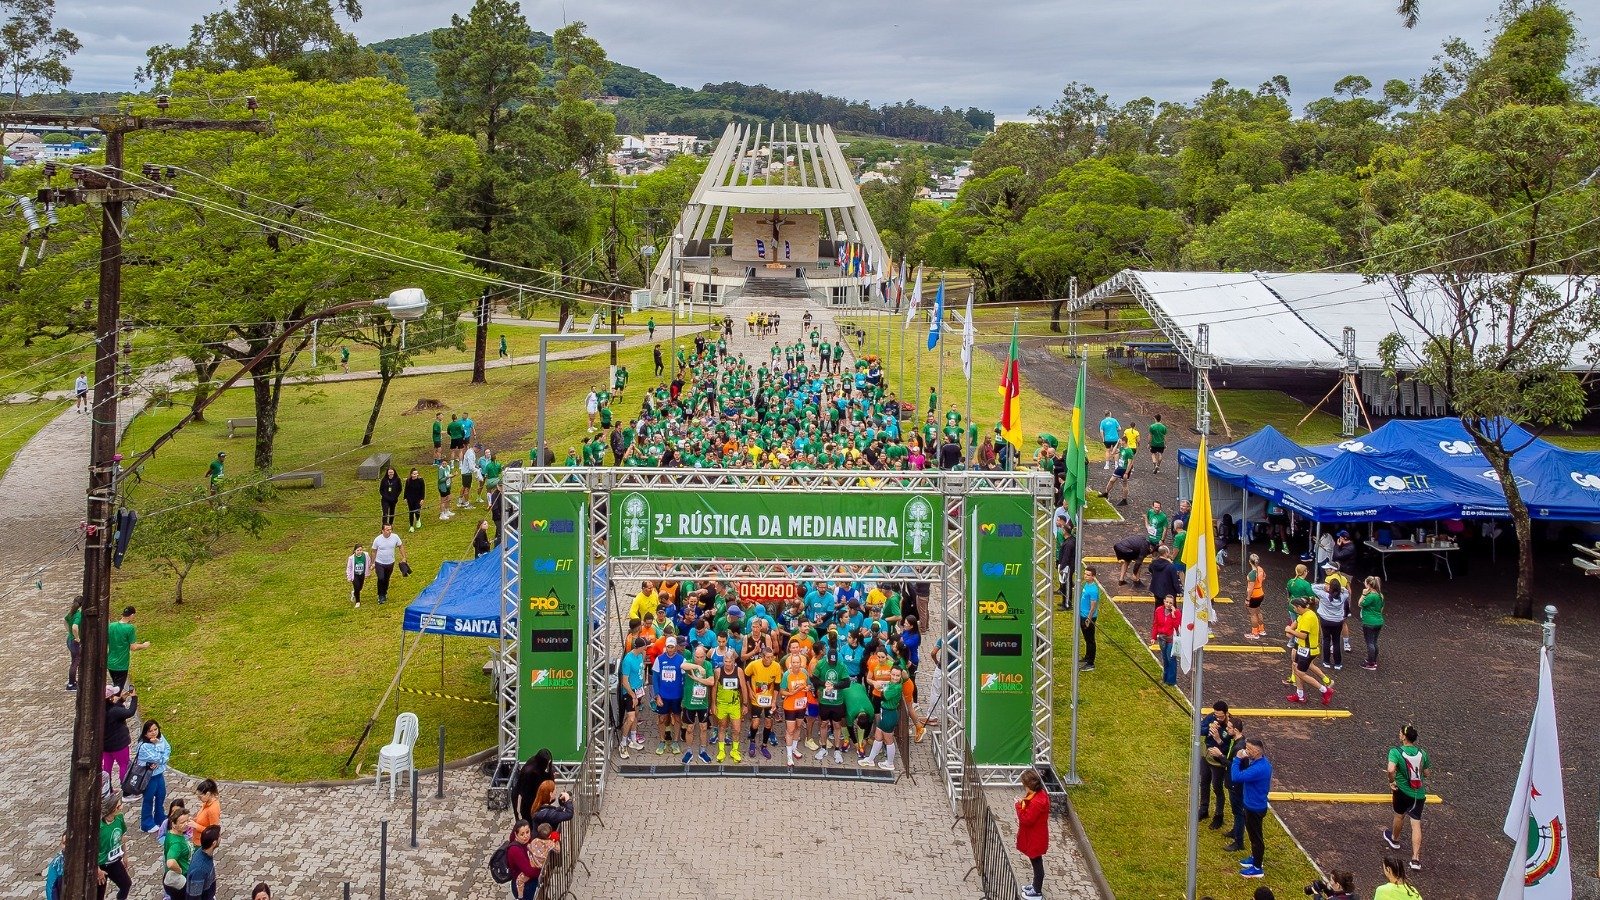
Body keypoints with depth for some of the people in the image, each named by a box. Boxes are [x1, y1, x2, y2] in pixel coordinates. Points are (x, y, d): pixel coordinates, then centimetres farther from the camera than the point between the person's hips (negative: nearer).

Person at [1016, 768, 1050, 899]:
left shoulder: (1037, 802, -34)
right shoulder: (1040, 794, -3)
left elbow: (1027, 820, -27)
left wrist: (1019, 805, -21)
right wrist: (1024, 801, -2)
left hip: (1035, 839, -9)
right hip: (1035, 836, 9)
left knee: (1037, 863, 9)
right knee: (1036, 862, 25)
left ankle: (1037, 892, 25)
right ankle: (1036, 885, 42)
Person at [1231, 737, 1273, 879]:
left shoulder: (1259, 768, -35)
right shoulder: (1260, 761, -4)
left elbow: (1237, 777, -36)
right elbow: (1245, 773, 5)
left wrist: (1237, 759, -26)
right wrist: (1243, 760, -10)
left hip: (1255, 808, -9)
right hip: (1252, 804, 9)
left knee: (1255, 836, 8)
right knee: (1253, 834, 27)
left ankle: (1258, 868, 24)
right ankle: (1255, 858, 46)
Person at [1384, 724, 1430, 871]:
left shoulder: (1396, 752, -17)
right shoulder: (1422, 753, -2)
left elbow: (1391, 769, -32)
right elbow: (1426, 773, 9)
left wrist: (1391, 782, -14)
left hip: (1403, 791, -3)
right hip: (1419, 793, 3)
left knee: (1399, 815, 24)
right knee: (1416, 824, 4)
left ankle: (1394, 839, 51)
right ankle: (1416, 859, -2)